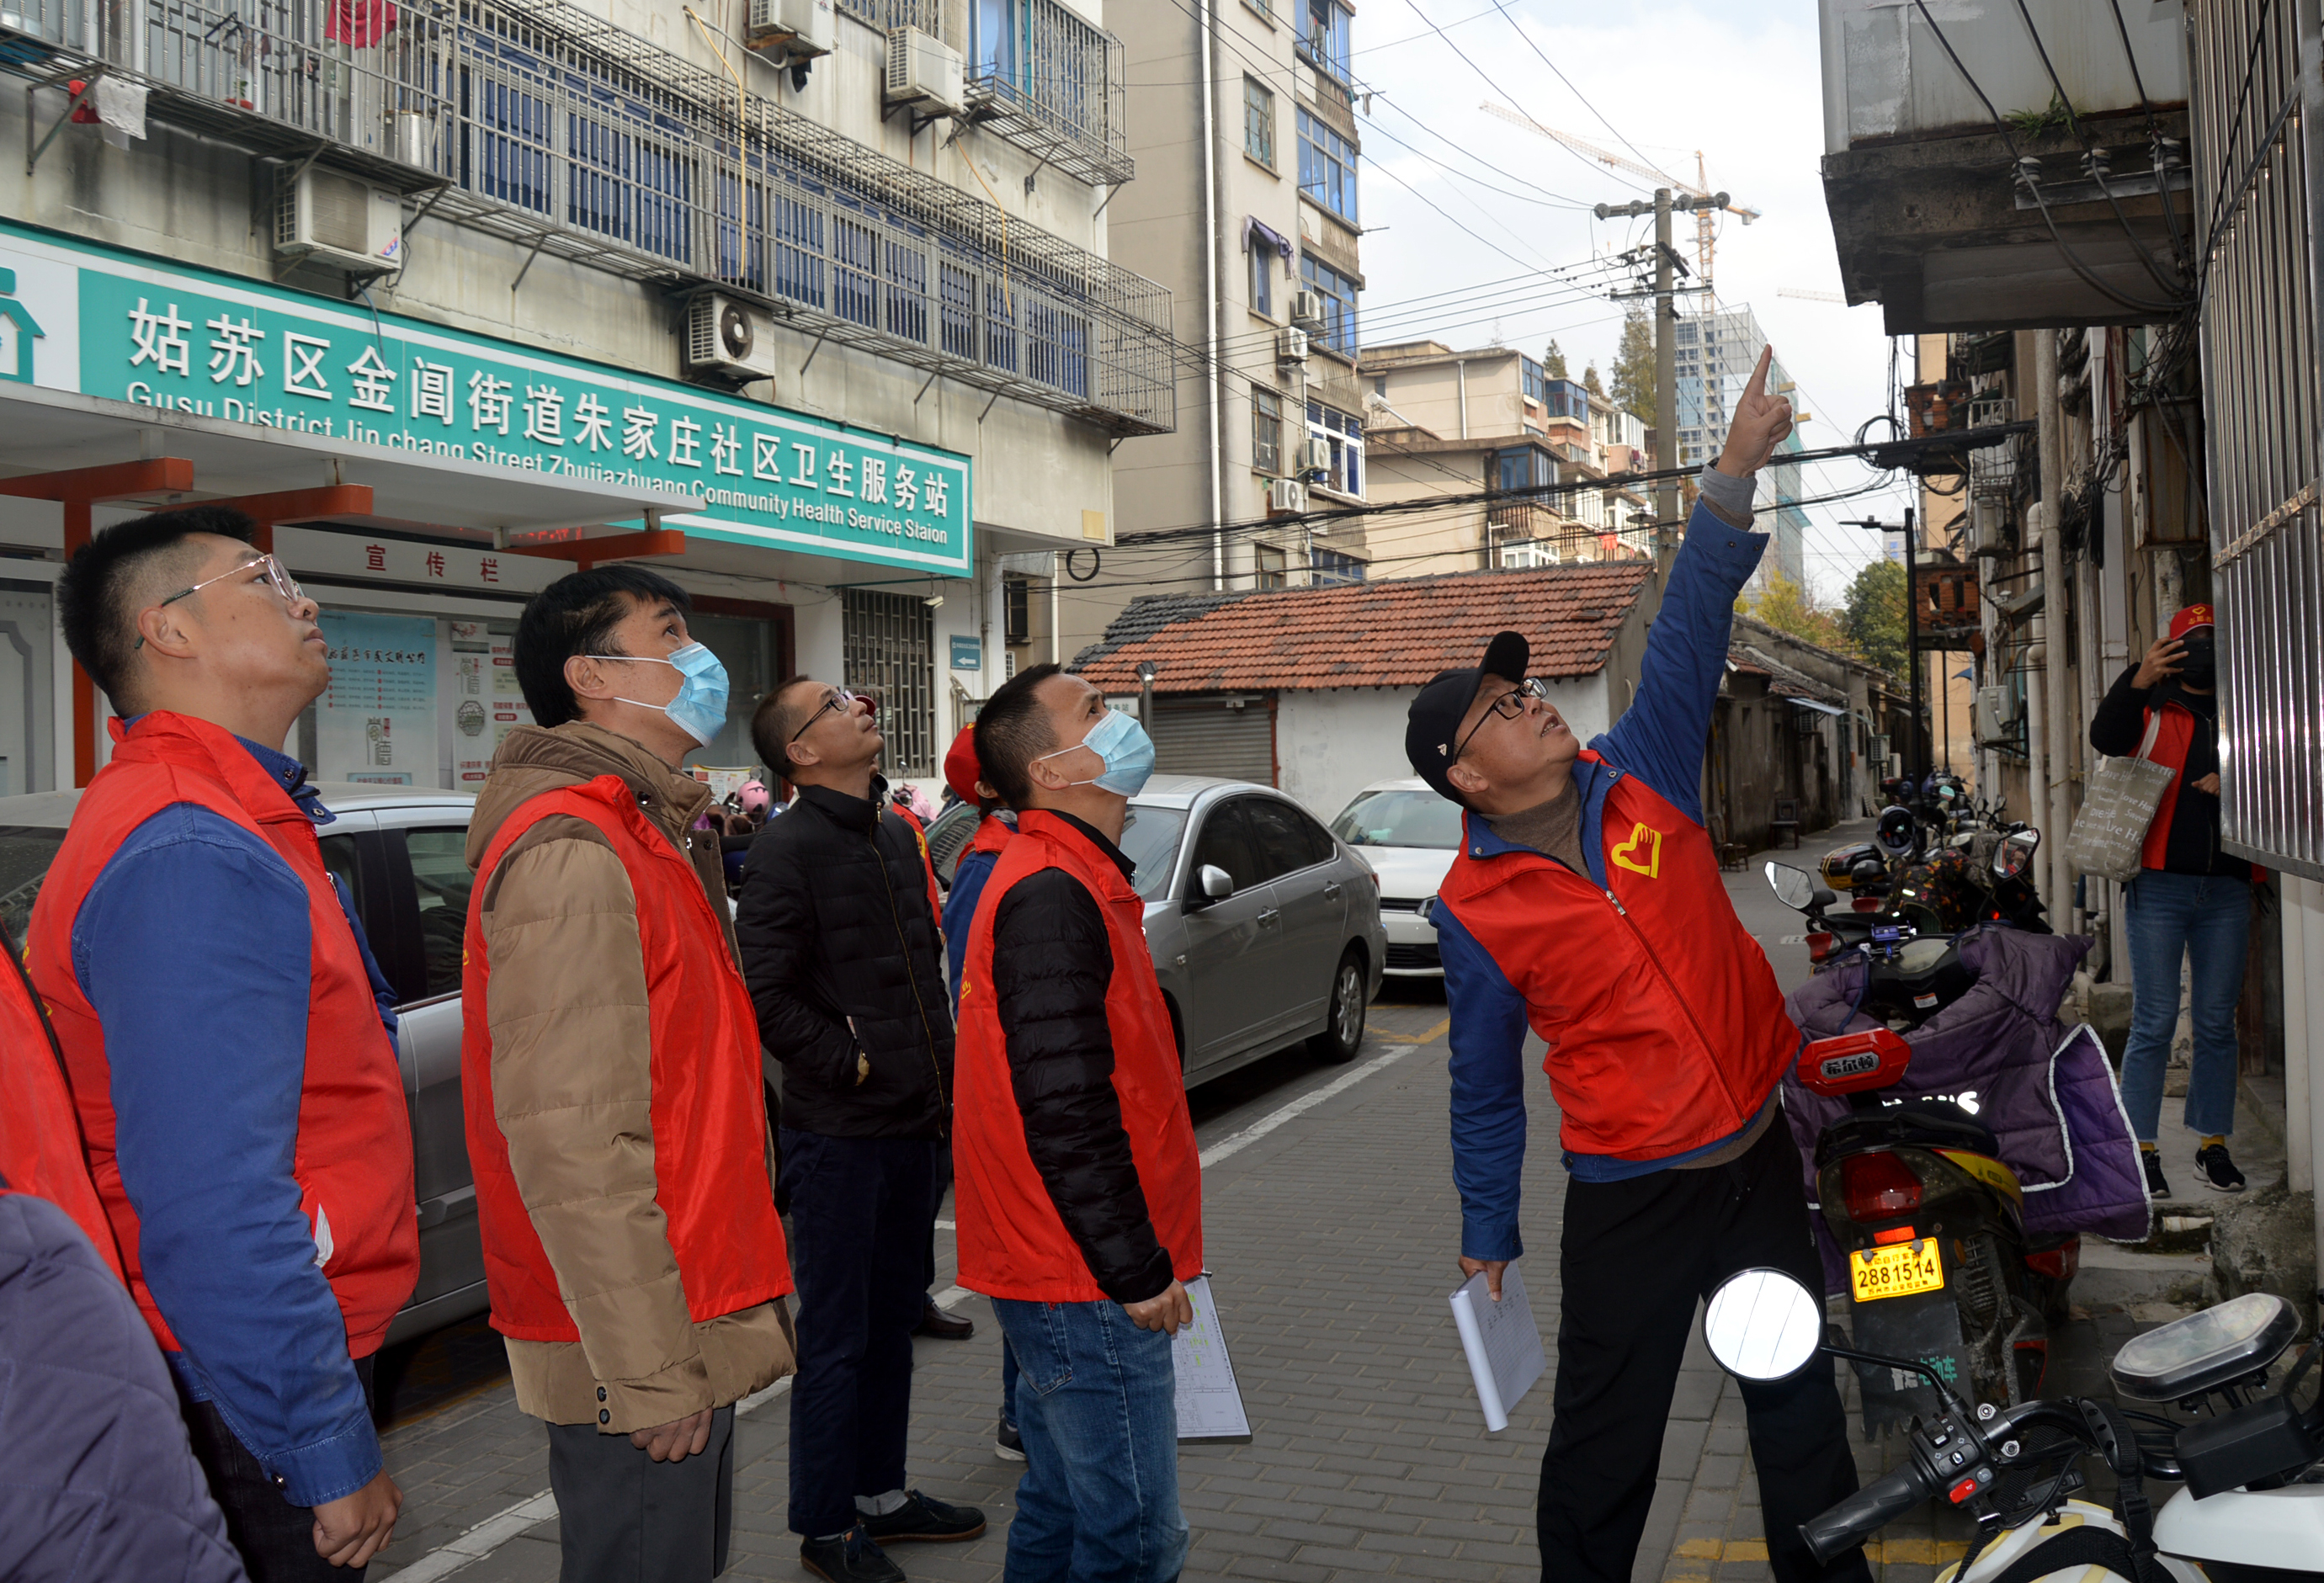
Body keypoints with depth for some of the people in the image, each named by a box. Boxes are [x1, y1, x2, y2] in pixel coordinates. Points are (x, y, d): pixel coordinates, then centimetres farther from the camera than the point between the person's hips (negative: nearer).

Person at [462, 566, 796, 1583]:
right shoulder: (571, 856, -19)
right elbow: (570, 1139, -25)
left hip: (682, 1325, 10)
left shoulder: (647, 837, 15)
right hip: (640, 1353, -10)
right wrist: (649, 1367, -24)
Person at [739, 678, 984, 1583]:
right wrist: (852, 1062, -14)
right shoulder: (788, 848, -14)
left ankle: (881, 1493, 33)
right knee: (837, 1334, 3)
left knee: (894, 1316, 18)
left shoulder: (897, 834, 12)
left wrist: (941, 1080, 15)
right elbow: (766, 997, -18)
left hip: (911, 1124, 8)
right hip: (838, 1134, -8)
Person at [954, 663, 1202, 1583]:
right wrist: (1137, 1270, -19)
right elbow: (1063, 1111, -25)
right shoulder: (1052, 895, -20)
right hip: (1088, 1285, -10)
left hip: (1060, 1271, 10)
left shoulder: (1070, 879, 14)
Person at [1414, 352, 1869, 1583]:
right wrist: (1486, 1236, 5)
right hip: (1630, 1196, -3)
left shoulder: (1639, 777, -1)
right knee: (1603, 1443, 8)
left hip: (1760, 1154, 4)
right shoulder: (1473, 911, -9)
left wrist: (1734, 472, -17)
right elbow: (1484, 1084, 0)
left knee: (1800, 1402, 17)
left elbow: (1686, 635, -7)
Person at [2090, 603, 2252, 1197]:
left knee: (2217, 1023, 9)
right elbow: (2106, 738, -17)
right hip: (2159, 886, -3)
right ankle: (2141, 1148, 3)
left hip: (2226, 888, 4)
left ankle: (2213, 1144, 17)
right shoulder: (2150, 710, 4)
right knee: (2154, 1023, -3)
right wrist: (2138, 681, -32)